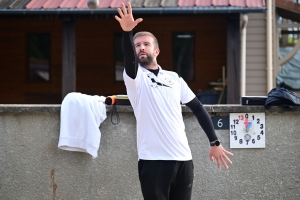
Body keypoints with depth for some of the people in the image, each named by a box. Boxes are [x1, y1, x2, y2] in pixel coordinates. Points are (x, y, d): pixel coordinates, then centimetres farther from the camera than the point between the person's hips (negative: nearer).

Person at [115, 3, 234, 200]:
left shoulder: (175, 78, 14)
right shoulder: (135, 76, 2)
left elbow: (198, 108, 16)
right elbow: (129, 58, -19)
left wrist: (215, 142, 9)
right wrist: (127, 32, -39)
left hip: (183, 158, 4)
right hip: (153, 159, -3)